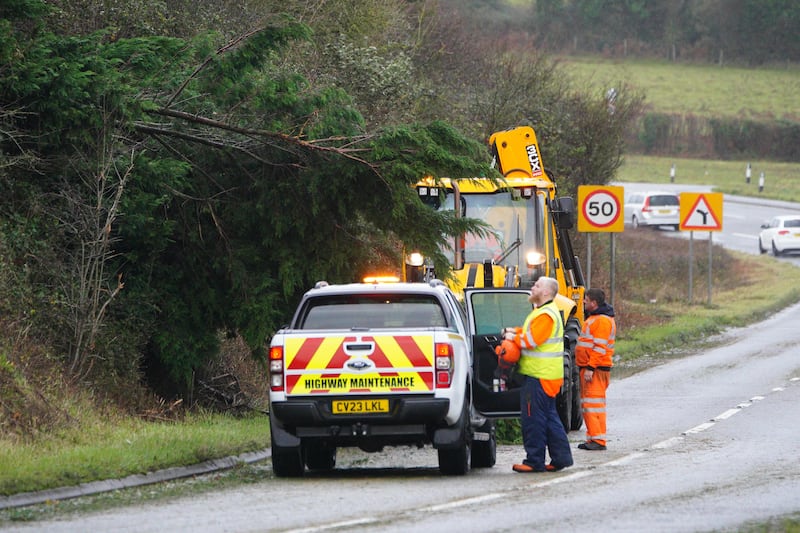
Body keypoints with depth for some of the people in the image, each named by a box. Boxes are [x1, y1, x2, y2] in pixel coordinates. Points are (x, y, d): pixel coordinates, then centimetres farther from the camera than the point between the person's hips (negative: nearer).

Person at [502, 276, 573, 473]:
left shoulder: (546, 315, -17)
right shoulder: (544, 311, 18)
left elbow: (531, 341, -22)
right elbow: (530, 332, 27)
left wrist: (513, 337, -6)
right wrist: (516, 332, 10)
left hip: (539, 375, -11)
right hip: (546, 375, 11)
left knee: (533, 418, -6)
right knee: (549, 416, 14)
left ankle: (534, 461, -4)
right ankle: (560, 457, 15)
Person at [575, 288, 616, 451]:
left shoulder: (602, 321, -14)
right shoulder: (593, 318, 20)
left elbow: (600, 347, -21)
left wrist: (590, 368, -24)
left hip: (596, 370, -11)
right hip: (588, 368, 11)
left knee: (594, 402, -12)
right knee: (587, 404, 12)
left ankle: (598, 440, -13)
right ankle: (592, 438, 16)